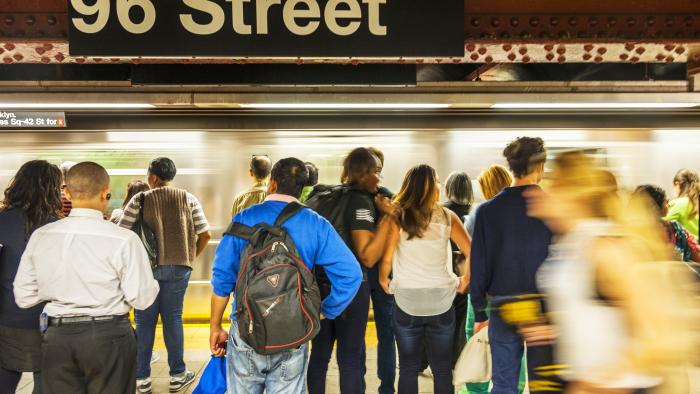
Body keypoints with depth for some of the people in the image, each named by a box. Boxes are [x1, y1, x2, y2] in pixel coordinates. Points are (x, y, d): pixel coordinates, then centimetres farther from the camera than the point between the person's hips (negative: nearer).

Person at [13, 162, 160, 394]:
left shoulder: (40, 237, -2)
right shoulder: (123, 240, -15)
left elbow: (24, 298, 5)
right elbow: (142, 299, -12)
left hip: (56, 338, 4)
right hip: (108, 338, -3)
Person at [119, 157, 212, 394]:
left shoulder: (139, 201, -4)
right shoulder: (188, 199, 1)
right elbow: (205, 234, 1)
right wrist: (191, 257, 14)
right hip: (178, 267, 1)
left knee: (144, 322, 9)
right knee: (173, 319, 10)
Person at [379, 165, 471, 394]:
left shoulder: (397, 216, -6)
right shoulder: (447, 216, -3)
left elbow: (386, 258, -14)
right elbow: (471, 253, -9)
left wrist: (383, 280, 5)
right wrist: (465, 280, 7)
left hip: (407, 301, 0)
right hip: (442, 300, 1)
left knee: (408, 369, 12)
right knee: (442, 370, 13)